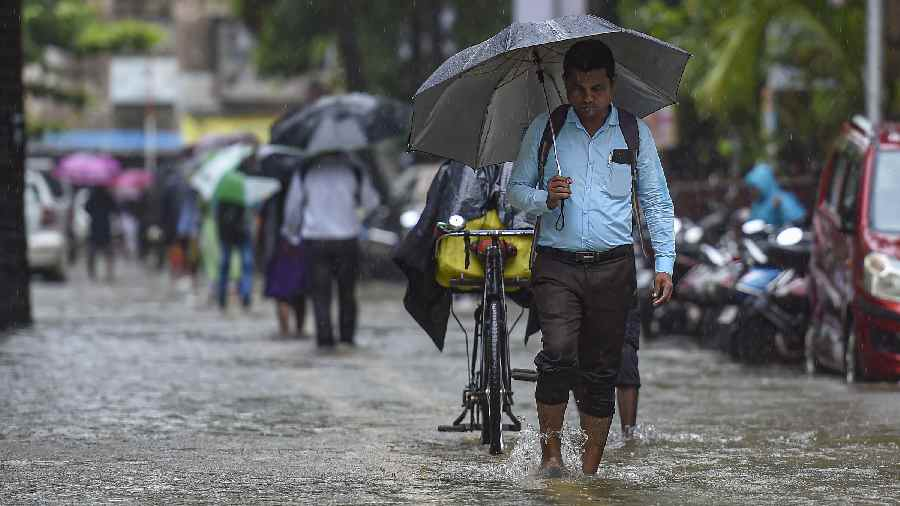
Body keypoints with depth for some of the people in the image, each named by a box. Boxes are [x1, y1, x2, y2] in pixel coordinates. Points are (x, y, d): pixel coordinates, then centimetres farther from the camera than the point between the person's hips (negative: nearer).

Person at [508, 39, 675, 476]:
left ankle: (590, 470, 9)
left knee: (601, 370, 2)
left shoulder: (634, 132, 8)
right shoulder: (544, 129, 7)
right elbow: (516, 190, 12)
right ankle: (550, 452, -8)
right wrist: (545, 198, -10)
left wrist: (664, 263, 3)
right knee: (559, 353, -20)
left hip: (612, 265, 1)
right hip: (557, 264, -1)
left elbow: (656, 202, 12)